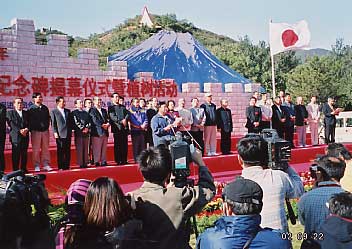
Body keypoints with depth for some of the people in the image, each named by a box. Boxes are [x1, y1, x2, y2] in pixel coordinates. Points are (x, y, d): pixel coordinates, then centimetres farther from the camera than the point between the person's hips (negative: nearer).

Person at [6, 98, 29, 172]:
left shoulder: (26, 113, 16)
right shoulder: (10, 113, 5)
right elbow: (11, 124, -6)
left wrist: (26, 129, -11)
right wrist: (20, 130, -17)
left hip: (25, 136, 4)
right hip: (15, 136, -3)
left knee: (24, 154, 5)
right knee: (16, 154, -3)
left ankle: (24, 169, 12)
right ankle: (15, 170, 1)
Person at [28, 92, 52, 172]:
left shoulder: (45, 108, 11)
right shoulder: (31, 109, -3)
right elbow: (29, 120, -4)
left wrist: (47, 127, 7)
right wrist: (31, 130, -7)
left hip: (45, 130, 4)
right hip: (36, 131, -4)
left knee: (45, 148, 6)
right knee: (36, 149, 0)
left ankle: (46, 164, 12)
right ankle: (36, 166, 6)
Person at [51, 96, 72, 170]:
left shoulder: (68, 111, 15)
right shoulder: (53, 111, 2)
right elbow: (53, 123, -2)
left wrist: (70, 131, 9)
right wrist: (55, 132, -10)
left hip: (68, 134, 4)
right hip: (60, 135, -4)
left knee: (68, 151, 6)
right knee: (60, 151, 0)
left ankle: (67, 166, 13)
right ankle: (60, 167, 5)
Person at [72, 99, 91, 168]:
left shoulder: (86, 113, 18)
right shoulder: (74, 113, 0)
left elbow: (89, 122, 11)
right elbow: (76, 123, -9)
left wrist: (87, 128, -6)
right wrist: (82, 129, -14)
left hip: (86, 133, 5)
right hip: (78, 133, -5)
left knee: (86, 148, 5)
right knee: (79, 149, -5)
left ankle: (85, 163, 10)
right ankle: (81, 164, -3)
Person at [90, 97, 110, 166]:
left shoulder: (104, 110, 21)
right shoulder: (92, 110, -1)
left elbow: (107, 119, 14)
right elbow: (95, 120, -11)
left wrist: (107, 124, -8)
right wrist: (102, 125, -19)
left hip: (105, 132, 6)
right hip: (97, 132, -6)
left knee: (104, 149, 8)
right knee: (97, 148, -5)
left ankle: (104, 162, 13)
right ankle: (96, 162, -1)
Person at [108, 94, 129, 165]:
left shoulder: (123, 107, 20)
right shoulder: (111, 108, 5)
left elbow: (128, 113, 8)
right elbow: (112, 117, -8)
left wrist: (125, 119, -13)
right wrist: (121, 121, -18)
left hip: (125, 128, 4)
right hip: (117, 128, -4)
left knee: (125, 145, 4)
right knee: (117, 145, -3)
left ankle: (124, 160, 10)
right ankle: (118, 161, 1)